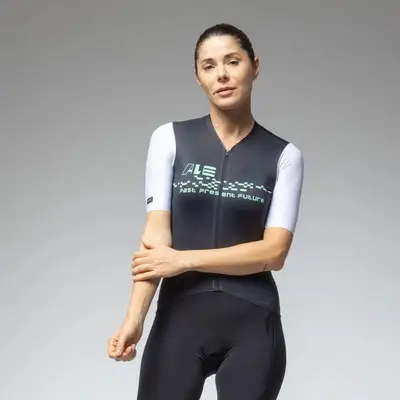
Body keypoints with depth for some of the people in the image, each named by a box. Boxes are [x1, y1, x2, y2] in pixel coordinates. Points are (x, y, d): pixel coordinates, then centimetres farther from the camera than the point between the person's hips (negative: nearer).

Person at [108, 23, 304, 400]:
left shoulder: (284, 155, 2)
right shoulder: (170, 139, 2)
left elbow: (274, 251, -6)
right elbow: (157, 232, -7)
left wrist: (184, 260, -14)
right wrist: (135, 316, -20)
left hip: (252, 324, 0)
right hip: (179, 318, 0)